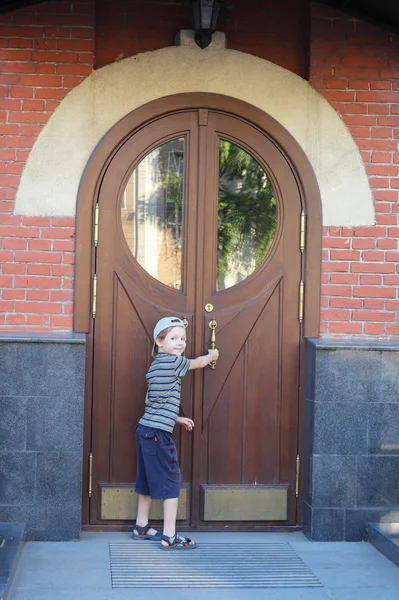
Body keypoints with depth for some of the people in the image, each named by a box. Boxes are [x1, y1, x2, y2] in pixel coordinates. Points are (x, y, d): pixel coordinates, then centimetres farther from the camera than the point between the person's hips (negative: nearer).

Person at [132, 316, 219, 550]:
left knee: (148, 479, 19)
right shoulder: (173, 361, -12)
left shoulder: (157, 365, 14)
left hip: (146, 430, 9)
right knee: (171, 481, -3)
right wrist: (212, 355, 27)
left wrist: (177, 418, 24)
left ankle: (142, 527, 30)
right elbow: (198, 363, 6)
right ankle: (169, 536, -1)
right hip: (158, 434, -9)